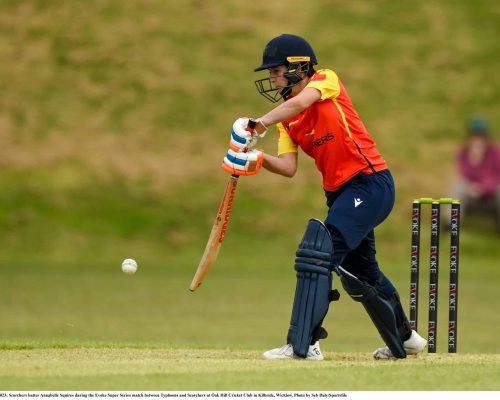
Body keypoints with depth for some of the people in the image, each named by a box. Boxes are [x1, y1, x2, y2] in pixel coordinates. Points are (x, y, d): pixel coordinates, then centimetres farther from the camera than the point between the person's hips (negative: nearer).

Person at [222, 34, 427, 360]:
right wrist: (258, 160, -19)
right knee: (359, 273, 21)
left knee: (319, 253, -21)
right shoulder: (285, 120, 12)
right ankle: (405, 339, 41)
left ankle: (303, 343, -24)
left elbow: (300, 102, -29)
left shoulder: (326, 80, -7)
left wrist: (259, 125, -37)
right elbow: (288, 167, -1)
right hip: (340, 192, 9)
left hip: (370, 182, -9)